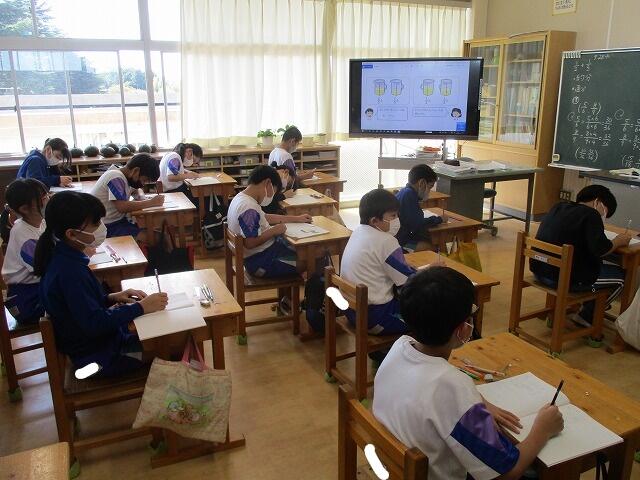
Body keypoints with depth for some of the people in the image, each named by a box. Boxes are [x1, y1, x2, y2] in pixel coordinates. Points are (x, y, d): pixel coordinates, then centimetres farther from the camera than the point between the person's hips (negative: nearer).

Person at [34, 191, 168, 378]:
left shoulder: (63, 257, -1)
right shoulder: (69, 271, -29)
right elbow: (94, 323, -29)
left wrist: (111, 298, -1)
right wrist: (141, 307, -24)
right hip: (100, 357, -9)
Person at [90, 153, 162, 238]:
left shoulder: (124, 175, 7)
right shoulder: (115, 178, -19)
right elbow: (122, 207, -31)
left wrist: (144, 199, 0)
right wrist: (151, 202, -23)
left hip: (117, 220, 9)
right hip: (106, 226, -9)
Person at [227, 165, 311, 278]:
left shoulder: (241, 197, 6)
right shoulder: (249, 209, -26)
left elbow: (265, 217, 18)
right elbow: (250, 243, -31)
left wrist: (297, 219, 18)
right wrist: (274, 231, -18)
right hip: (261, 262, -10)